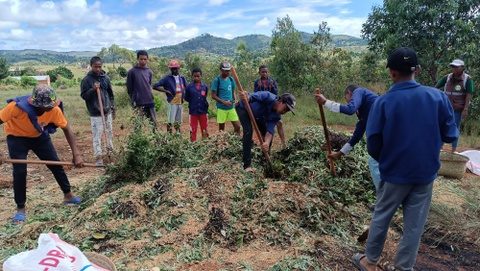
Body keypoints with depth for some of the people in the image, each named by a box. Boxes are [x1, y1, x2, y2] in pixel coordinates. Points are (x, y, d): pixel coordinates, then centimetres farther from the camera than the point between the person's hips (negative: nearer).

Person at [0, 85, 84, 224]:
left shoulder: (53, 109, -28)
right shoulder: (17, 106, -36)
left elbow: (67, 129, -19)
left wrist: (76, 154, -26)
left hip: (39, 136, 3)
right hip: (17, 137, -3)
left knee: (56, 164, 3)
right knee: (20, 171, -9)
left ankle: (68, 195, 21)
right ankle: (20, 208, 9)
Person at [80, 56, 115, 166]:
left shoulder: (105, 77, 7)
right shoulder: (87, 80, -5)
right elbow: (83, 95, -5)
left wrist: (112, 107, 13)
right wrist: (93, 89, -21)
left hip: (107, 111, 5)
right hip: (95, 113, -4)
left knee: (109, 133, 15)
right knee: (97, 135, -3)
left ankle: (110, 151, 31)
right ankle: (98, 157, 4)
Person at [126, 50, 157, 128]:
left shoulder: (149, 72, 9)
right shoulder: (132, 72, -3)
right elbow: (129, 89, -1)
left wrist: (149, 96, 14)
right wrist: (133, 101, -3)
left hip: (150, 102, 4)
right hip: (139, 104, -4)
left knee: (153, 122, 6)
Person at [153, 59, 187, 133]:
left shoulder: (182, 78, 11)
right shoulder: (167, 78, -4)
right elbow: (155, 86, -8)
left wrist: (184, 95, 4)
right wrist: (166, 91, -13)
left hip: (180, 102, 5)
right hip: (172, 102, -5)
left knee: (178, 122, 14)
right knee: (170, 121, -4)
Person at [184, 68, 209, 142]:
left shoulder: (205, 86, -2)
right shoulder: (189, 87, -5)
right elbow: (186, 98, 6)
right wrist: (193, 102, -2)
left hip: (203, 111, 1)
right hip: (193, 112, -1)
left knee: (204, 130, 11)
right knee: (193, 131, 7)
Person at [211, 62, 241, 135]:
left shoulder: (231, 79, 6)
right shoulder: (217, 80, -9)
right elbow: (213, 96, -9)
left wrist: (235, 100, -3)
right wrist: (224, 102, -19)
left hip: (231, 107, 5)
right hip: (221, 108, -4)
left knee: (237, 126, 2)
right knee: (221, 128, 7)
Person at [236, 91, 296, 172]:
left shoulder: (276, 116, -15)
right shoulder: (268, 97, -34)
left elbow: (270, 131, -24)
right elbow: (251, 97, -40)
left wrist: (267, 142, -43)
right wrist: (246, 98, -65)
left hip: (257, 115, 7)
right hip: (244, 108, -7)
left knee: (267, 135, 4)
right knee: (249, 131, -25)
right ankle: (247, 165, -22)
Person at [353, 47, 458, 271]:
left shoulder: (383, 101, -14)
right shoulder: (438, 96, -8)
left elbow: (373, 143, -11)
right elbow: (450, 135, -1)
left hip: (394, 173, -1)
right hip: (426, 173, 2)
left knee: (381, 218, 16)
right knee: (414, 225, 14)